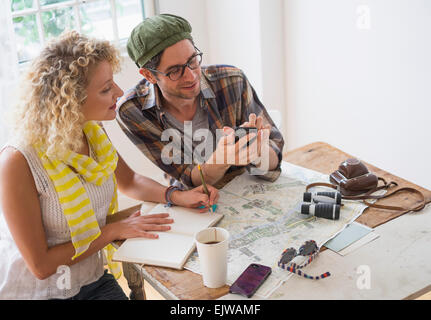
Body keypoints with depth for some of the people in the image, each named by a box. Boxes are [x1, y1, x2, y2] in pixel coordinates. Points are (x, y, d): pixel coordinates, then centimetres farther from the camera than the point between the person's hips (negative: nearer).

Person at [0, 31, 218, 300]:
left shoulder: (94, 134, -3)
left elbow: (128, 181, 16)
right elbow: (41, 265, -18)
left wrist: (176, 196, 0)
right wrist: (114, 231, -14)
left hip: (95, 282, 5)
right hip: (35, 292, -4)